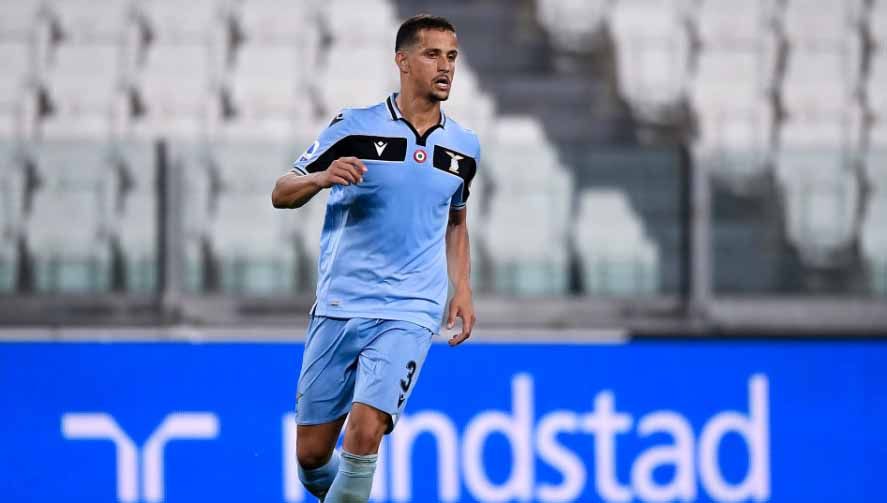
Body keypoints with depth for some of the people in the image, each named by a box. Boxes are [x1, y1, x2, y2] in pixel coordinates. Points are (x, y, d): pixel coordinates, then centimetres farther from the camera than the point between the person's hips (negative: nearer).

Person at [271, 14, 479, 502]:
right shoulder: (354, 128, -2)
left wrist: (463, 289, 13)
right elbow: (281, 194, 2)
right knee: (311, 453, 3)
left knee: (364, 433, -21)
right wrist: (322, 177, -19)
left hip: (409, 314, 0)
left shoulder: (464, 146, 8)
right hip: (339, 307, 0)